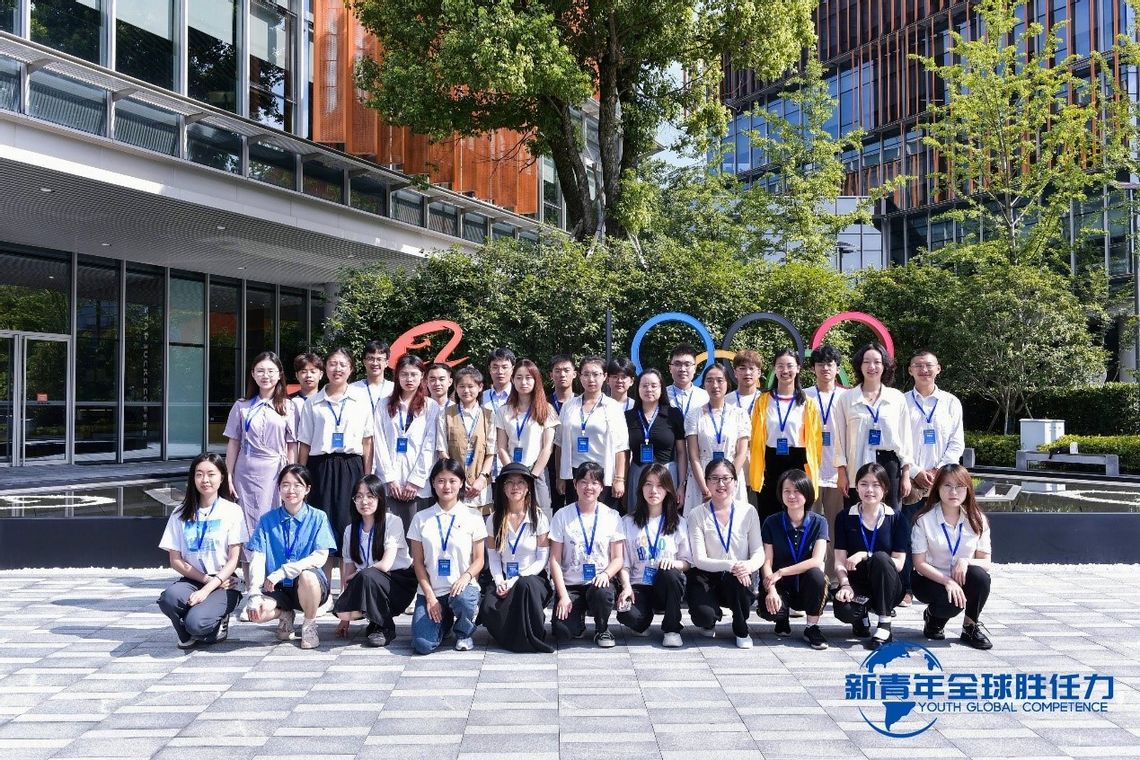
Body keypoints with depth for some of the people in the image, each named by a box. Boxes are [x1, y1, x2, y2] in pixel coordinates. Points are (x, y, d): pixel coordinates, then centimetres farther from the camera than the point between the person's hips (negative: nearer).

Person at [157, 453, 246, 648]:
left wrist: (207, 589, -16)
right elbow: (175, 561, 4)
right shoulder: (181, 514, 7)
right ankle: (189, 634, 0)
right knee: (169, 597, -32)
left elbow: (234, 560, -4)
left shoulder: (232, 511, 0)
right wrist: (206, 579, -9)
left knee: (196, 622, -30)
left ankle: (217, 625, 7)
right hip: (192, 580, 3)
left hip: (223, 584, -3)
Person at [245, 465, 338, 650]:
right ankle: (285, 615, 11)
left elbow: (320, 557, -15)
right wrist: (255, 595, -18)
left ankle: (309, 626, -6)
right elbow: (257, 559, -4)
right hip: (277, 588, 2)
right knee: (257, 613, -29)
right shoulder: (268, 520, 3)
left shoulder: (318, 518, -4)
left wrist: (281, 572, -24)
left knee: (306, 576, -37)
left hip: (310, 585, -2)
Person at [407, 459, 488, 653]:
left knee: (462, 599, -38)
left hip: (462, 587, -1)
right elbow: (418, 562, 4)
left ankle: (464, 634, -1)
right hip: (430, 591, 1)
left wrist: (466, 576, -19)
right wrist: (430, 596, -7)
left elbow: (479, 560, 3)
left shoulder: (473, 518, 2)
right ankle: (444, 621, 19)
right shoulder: (421, 519, 4)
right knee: (423, 645, -19)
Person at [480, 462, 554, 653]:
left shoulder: (539, 518, -2)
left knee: (524, 585, -39)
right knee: (488, 607, -30)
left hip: (532, 578, -2)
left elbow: (542, 559, -4)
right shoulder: (494, 519, 6)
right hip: (503, 580, 2)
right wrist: (499, 582, -13)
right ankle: (510, 635, 1)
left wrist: (514, 581, -14)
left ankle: (531, 637, -18)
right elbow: (493, 557, 5)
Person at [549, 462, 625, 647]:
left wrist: (606, 574, -19)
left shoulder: (612, 516, 3)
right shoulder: (562, 516, 0)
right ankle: (578, 621, 15)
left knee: (601, 593, -36)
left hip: (599, 582, 0)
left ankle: (602, 629, -2)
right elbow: (555, 560, -2)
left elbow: (618, 558, 4)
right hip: (570, 584, 0)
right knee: (562, 632, -24)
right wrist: (563, 595, -11)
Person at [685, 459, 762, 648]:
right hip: (707, 577, -2)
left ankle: (741, 629, -4)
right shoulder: (696, 515, -6)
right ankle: (709, 623, 12)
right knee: (704, 616, -30)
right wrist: (730, 565, -28)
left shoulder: (748, 511, 0)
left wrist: (749, 565, -25)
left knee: (736, 578, -34)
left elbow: (758, 552, -1)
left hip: (739, 578, 2)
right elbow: (699, 560, -11)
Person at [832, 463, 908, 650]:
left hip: (887, 587, 0)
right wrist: (845, 584, -23)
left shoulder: (897, 520, 0)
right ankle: (863, 615, 7)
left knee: (880, 558, -33)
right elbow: (839, 561, -3)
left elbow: (898, 564, -7)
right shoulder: (845, 518, 3)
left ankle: (884, 627, -20)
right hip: (857, 584, 1)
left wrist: (865, 556, -20)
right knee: (844, 610, -34)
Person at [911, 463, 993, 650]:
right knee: (951, 604, -33)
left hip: (962, 578, 3)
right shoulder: (924, 520, -11)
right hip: (931, 579, -3)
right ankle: (933, 617, 7)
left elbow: (985, 563, -5)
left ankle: (971, 626, -6)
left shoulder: (977, 520, -2)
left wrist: (966, 561, -27)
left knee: (980, 576, -31)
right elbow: (920, 564, -13)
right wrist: (947, 581, -26)